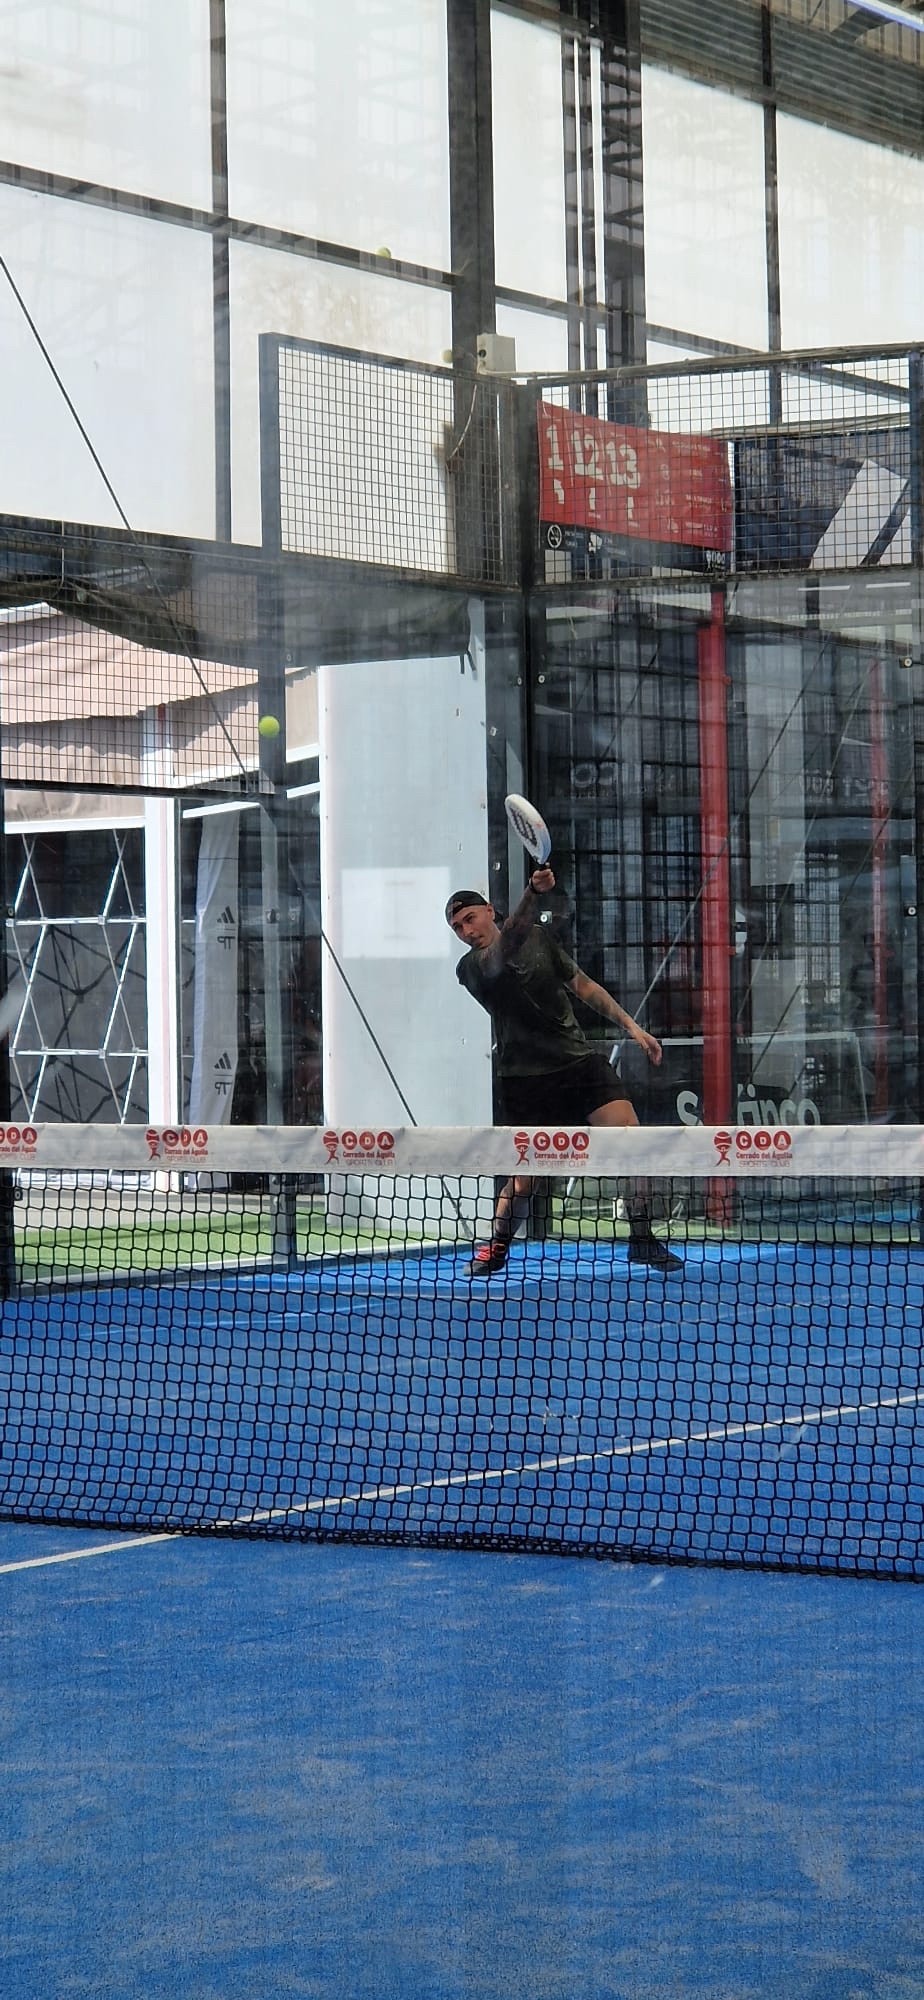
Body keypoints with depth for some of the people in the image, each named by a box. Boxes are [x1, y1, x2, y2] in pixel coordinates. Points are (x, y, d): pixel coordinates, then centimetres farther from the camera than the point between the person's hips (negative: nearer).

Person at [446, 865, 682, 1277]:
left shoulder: (540, 936, 8)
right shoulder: (472, 969, -10)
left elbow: (583, 986, 18)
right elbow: (507, 945, -32)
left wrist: (631, 1026, 11)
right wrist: (533, 894, -50)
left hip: (579, 1058, 3)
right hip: (524, 1077, -3)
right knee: (524, 1174, -5)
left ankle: (641, 1238, -1)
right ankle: (496, 1248, 22)